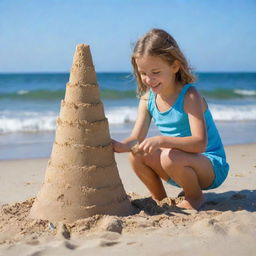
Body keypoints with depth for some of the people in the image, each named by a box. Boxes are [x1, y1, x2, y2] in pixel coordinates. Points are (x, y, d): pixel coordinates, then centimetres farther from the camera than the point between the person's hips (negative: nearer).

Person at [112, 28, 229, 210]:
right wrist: (121, 146, -30)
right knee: (137, 155, -13)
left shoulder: (189, 96, -21)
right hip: (180, 167, 6)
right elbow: (137, 139, -7)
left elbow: (200, 143, -31)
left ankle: (196, 197, -4)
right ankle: (160, 198, 10)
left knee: (171, 158, -34)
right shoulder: (147, 99, -1)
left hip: (212, 167, -6)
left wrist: (162, 140, -44)